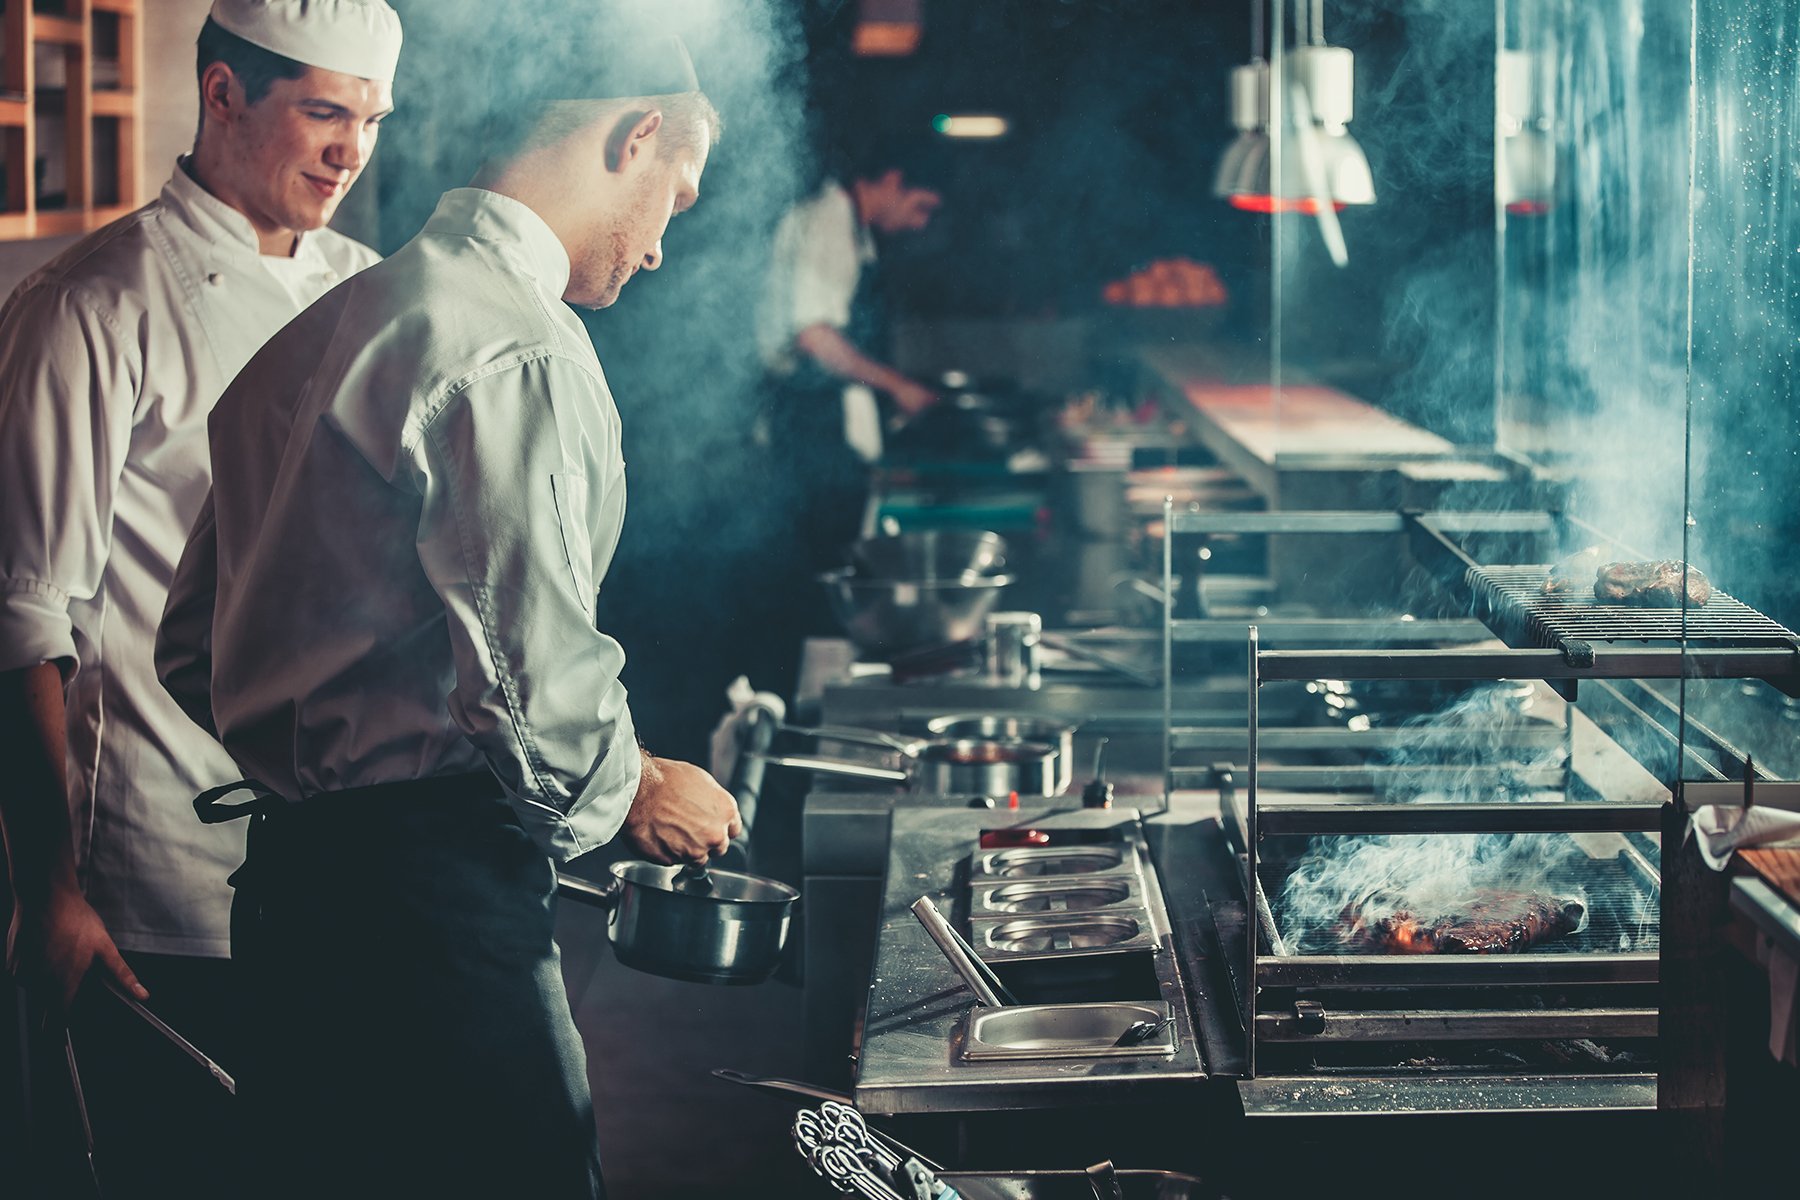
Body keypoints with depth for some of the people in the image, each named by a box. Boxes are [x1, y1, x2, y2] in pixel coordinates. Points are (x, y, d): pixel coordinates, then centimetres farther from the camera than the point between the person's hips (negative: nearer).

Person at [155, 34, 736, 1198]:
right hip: (430, 890, -10)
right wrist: (636, 789, -2)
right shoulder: (518, 349, -14)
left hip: (289, 872, 10)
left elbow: (196, 652, 19)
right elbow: (535, 675, -20)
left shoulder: (323, 326, 16)